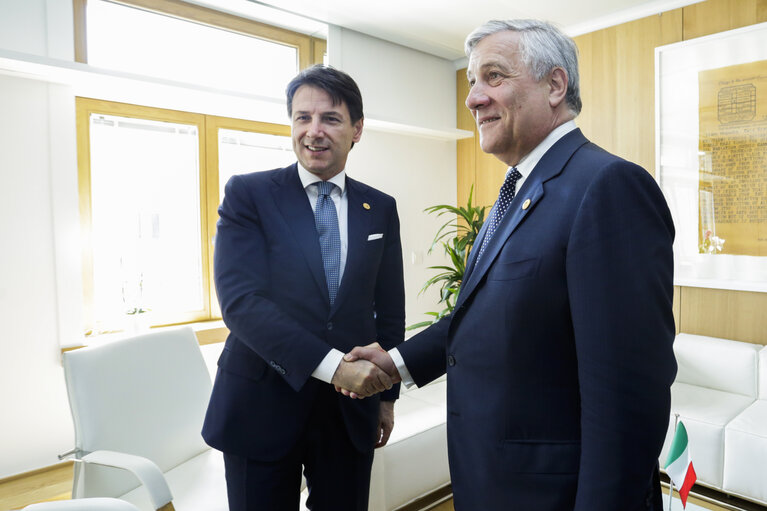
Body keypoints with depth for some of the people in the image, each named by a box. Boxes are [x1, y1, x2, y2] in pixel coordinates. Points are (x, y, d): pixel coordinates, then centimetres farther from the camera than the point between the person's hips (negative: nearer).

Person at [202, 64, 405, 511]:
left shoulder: (381, 208, 4)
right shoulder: (248, 194, -6)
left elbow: (390, 310, 9)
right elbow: (240, 301, -17)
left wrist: (387, 394, 11)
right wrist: (332, 366, -23)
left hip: (351, 409, 3)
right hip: (263, 406, -2)